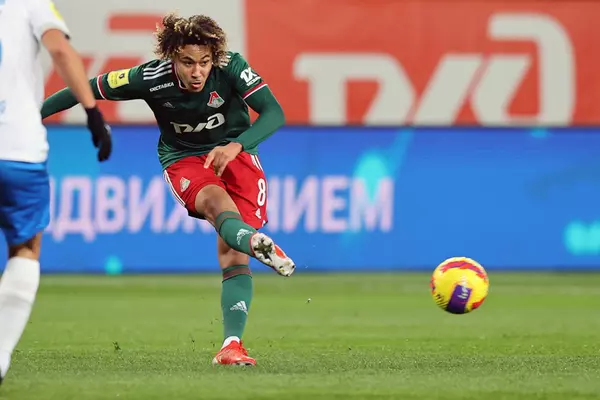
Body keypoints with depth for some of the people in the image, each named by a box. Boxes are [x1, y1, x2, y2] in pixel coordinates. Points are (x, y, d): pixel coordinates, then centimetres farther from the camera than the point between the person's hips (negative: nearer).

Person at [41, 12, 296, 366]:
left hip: (234, 153, 2)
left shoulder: (232, 68, -21)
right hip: (184, 160, -2)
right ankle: (254, 241, -70)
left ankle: (232, 344, -17)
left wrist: (236, 146, -40)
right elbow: (90, 89, -9)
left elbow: (274, 113, -23)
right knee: (216, 201, -36)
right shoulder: (150, 78, -21)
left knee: (231, 251, -15)